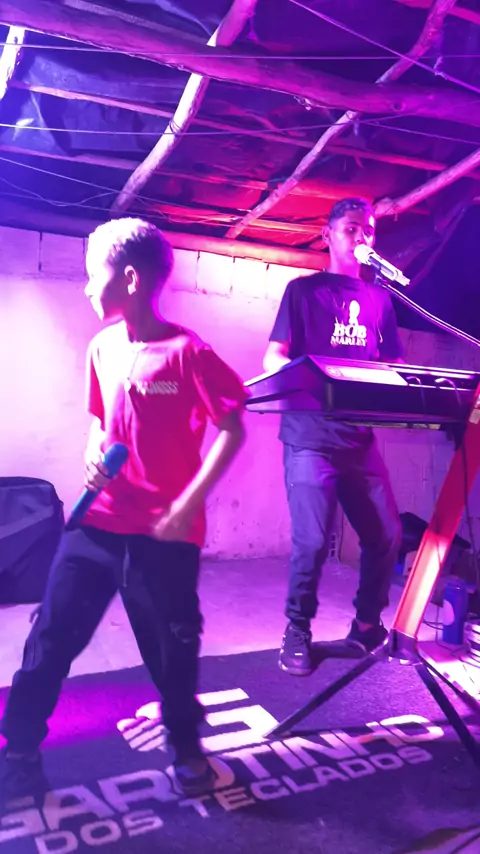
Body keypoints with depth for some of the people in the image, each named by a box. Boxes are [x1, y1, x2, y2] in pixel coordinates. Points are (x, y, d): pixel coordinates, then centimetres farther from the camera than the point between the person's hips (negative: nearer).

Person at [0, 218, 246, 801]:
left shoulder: (186, 351, -13)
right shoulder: (102, 348, 6)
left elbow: (232, 429, -10)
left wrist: (190, 502, -16)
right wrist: (93, 457, -2)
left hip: (164, 531, -5)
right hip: (96, 521, 5)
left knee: (172, 646, 9)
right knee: (52, 633, 7)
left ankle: (185, 745, 35)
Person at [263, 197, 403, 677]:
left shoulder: (379, 299, 18)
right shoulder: (303, 290, 6)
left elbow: (394, 366, 17)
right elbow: (274, 359, -2)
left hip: (360, 438, 5)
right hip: (310, 435, -4)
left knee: (386, 535, 3)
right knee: (312, 540, -9)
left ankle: (366, 626, 25)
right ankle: (297, 634, 12)